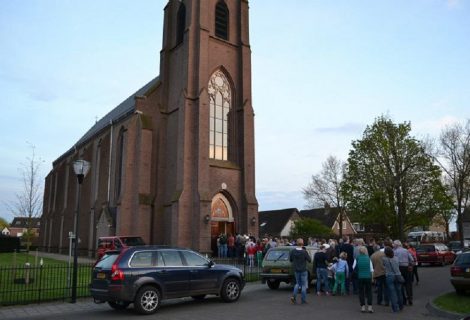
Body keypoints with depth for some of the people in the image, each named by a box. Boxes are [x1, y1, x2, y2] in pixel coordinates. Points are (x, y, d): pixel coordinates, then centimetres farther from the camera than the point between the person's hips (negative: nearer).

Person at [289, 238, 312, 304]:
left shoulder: (293, 251, -7)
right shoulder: (304, 252, -19)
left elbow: (290, 259, 5)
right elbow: (309, 260, -11)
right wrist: (307, 255, 5)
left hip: (296, 270, 4)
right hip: (303, 270, -4)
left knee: (297, 283, 19)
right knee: (304, 284, 9)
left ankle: (294, 296, 1)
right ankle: (303, 299, 13)